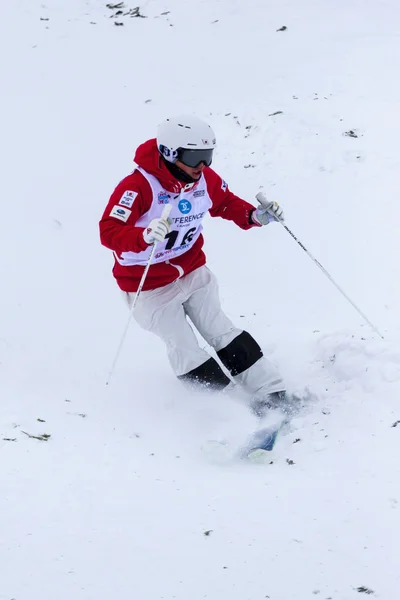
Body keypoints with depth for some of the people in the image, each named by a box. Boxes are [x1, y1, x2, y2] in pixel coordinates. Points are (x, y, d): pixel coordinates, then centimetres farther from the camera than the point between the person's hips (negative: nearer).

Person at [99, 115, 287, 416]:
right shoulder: (138, 187, -30)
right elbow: (109, 233, -35)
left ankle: (272, 394, 13)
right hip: (150, 286, -5)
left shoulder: (205, 179, -9)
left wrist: (255, 216, -7)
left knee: (222, 333, 9)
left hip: (193, 271, 5)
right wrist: (145, 236, -54)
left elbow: (226, 203, 11)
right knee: (187, 351, 0)